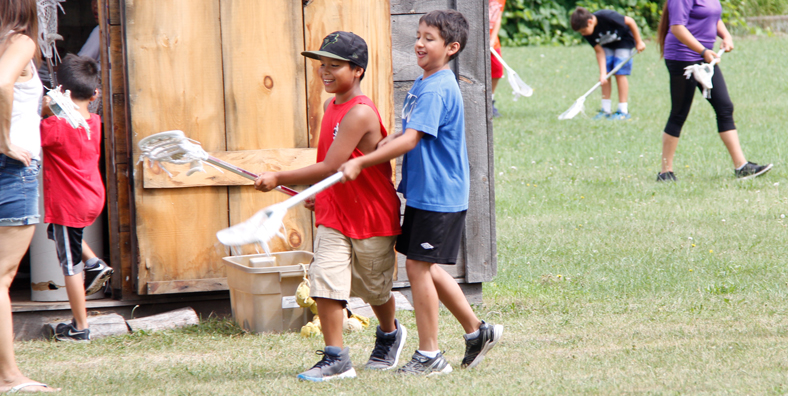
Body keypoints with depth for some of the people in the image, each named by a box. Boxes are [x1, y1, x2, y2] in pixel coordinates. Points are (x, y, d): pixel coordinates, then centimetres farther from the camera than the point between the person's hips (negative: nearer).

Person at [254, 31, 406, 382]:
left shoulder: (360, 113, -24)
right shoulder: (332, 106, 4)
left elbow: (330, 168, -27)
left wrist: (278, 179, -25)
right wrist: (317, 193, 12)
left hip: (372, 218, -6)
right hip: (334, 215, 6)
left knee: (375, 289, 14)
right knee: (325, 281, -11)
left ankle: (389, 335, 42)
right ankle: (335, 359, -8)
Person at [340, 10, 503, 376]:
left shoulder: (437, 90, -19)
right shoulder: (423, 85, 12)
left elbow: (411, 139, -26)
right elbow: (408, 134, 21)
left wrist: (362, 163, -27)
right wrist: (378, 146, 3)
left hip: (438, 195, -10)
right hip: (424, 191, 10)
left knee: (418, 266, -4)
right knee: (426, 267, 16)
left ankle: (429, 355, 4)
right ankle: (476, 331, 27)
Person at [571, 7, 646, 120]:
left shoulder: (606, 17, -37)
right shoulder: (587, 33, -18)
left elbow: (630, 21, -24)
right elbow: (599, 51, -15)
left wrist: (639, 42, -15)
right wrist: (602, 73, -25)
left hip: (624, 41, -5)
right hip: (607, 45, 5)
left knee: (620, 73, -12)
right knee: (605, 76, -5)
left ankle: (623, 111, -9)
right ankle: (606, 110, 1)